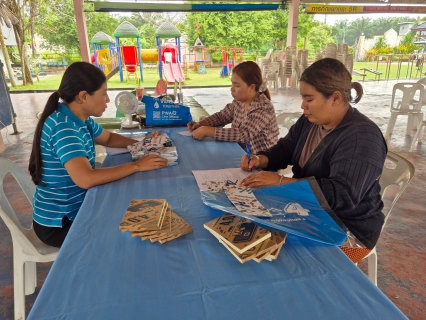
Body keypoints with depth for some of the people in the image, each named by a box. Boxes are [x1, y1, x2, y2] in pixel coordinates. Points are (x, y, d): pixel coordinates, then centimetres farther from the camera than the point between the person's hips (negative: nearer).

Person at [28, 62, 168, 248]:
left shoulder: (80, 118, -1)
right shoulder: (63, 127, -29)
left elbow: (108, 138, 16)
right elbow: (86, 179, -40)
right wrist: (136, 165, -30)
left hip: (77, 207, 8)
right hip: (59, 222, -8)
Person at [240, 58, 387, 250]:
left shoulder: (361, 137, -24)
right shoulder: (309, 121, 1)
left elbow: (342, 194, -33)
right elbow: (285, 150, 10)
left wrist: (280, 181, -36)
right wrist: (261, 160, -13)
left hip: (348, 228, -7)